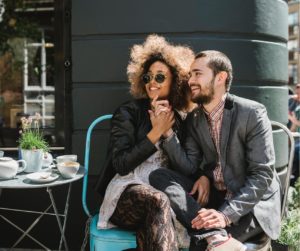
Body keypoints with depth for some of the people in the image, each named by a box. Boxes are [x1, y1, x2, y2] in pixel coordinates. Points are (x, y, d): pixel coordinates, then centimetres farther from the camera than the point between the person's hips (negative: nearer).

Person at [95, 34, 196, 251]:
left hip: (164, 192, 2)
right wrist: (155, 133, -9)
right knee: (158, 201, -35)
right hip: (127, 192, -2)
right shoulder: (128, 112, 2)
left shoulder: (181, 119, 13)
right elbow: (121, 165, -9)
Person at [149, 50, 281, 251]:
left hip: (252, 202, -7)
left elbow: (263, 176, -17)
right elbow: (189, 168, -2)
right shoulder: (194, 119, 5)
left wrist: (226, 214, -29)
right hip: (211, 194, 7)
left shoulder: (252, 113, -13)